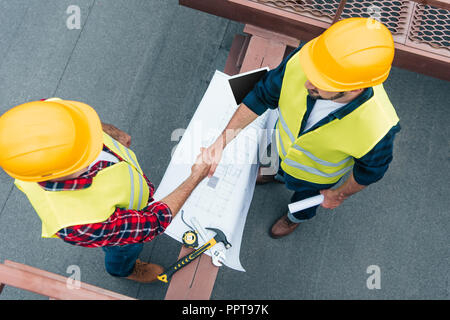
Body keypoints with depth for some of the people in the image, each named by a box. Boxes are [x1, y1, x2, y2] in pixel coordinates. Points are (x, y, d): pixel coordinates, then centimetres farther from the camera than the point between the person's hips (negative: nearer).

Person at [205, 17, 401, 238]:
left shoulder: (377, 129, -46)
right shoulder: (300, 62, -40)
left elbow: (370, 170, -21)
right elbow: (262, 96, -22)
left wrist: (340, 195, -3)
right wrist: (222, 141, -24)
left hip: (316, 174, -2)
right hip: (283, 145, 3)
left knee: (304, 195, 33)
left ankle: (298, 217, 71)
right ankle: (279, 175, 78)